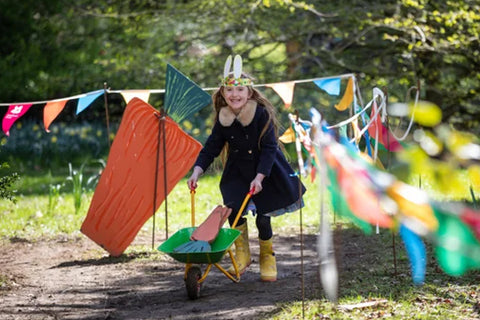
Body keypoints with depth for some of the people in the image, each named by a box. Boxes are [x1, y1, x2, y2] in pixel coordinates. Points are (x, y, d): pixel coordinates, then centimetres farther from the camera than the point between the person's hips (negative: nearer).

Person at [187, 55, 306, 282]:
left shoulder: (262, 114, -19)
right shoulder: (223, 119, -7)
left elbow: (269, 148, -20)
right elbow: (211, 148, -1)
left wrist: (259, 177, -28)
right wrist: (197, 172, -14)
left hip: (265, 172, -3)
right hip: (237, 171, 3)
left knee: (263, 217, -2)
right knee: (233, 208, -18)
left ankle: (267, 258, 23)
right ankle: (242, 253, 1)